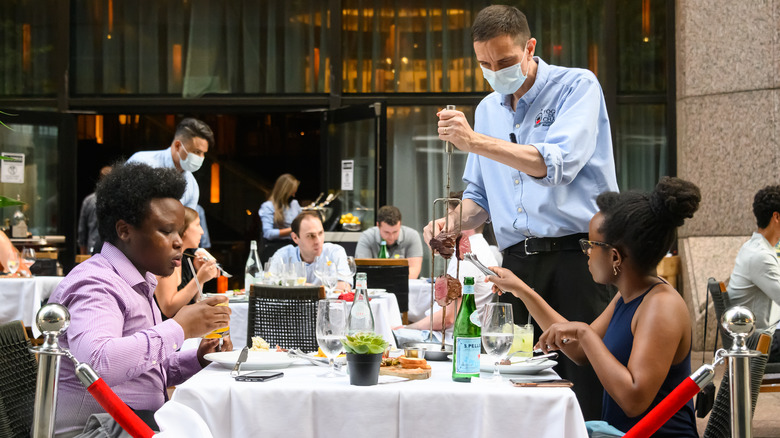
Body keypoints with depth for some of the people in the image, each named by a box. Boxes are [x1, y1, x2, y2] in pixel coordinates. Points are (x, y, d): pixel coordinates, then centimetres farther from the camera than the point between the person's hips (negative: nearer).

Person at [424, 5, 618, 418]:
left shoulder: (577, 86, -1)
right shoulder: (486, 109, 18)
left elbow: (554, 164, -16)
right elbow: (479, 193, 26)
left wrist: (474, 142, -19)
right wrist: (452, 223, 5)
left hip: (577, 257, -5)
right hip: (518, 263, 6)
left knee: (587, 391, -9)